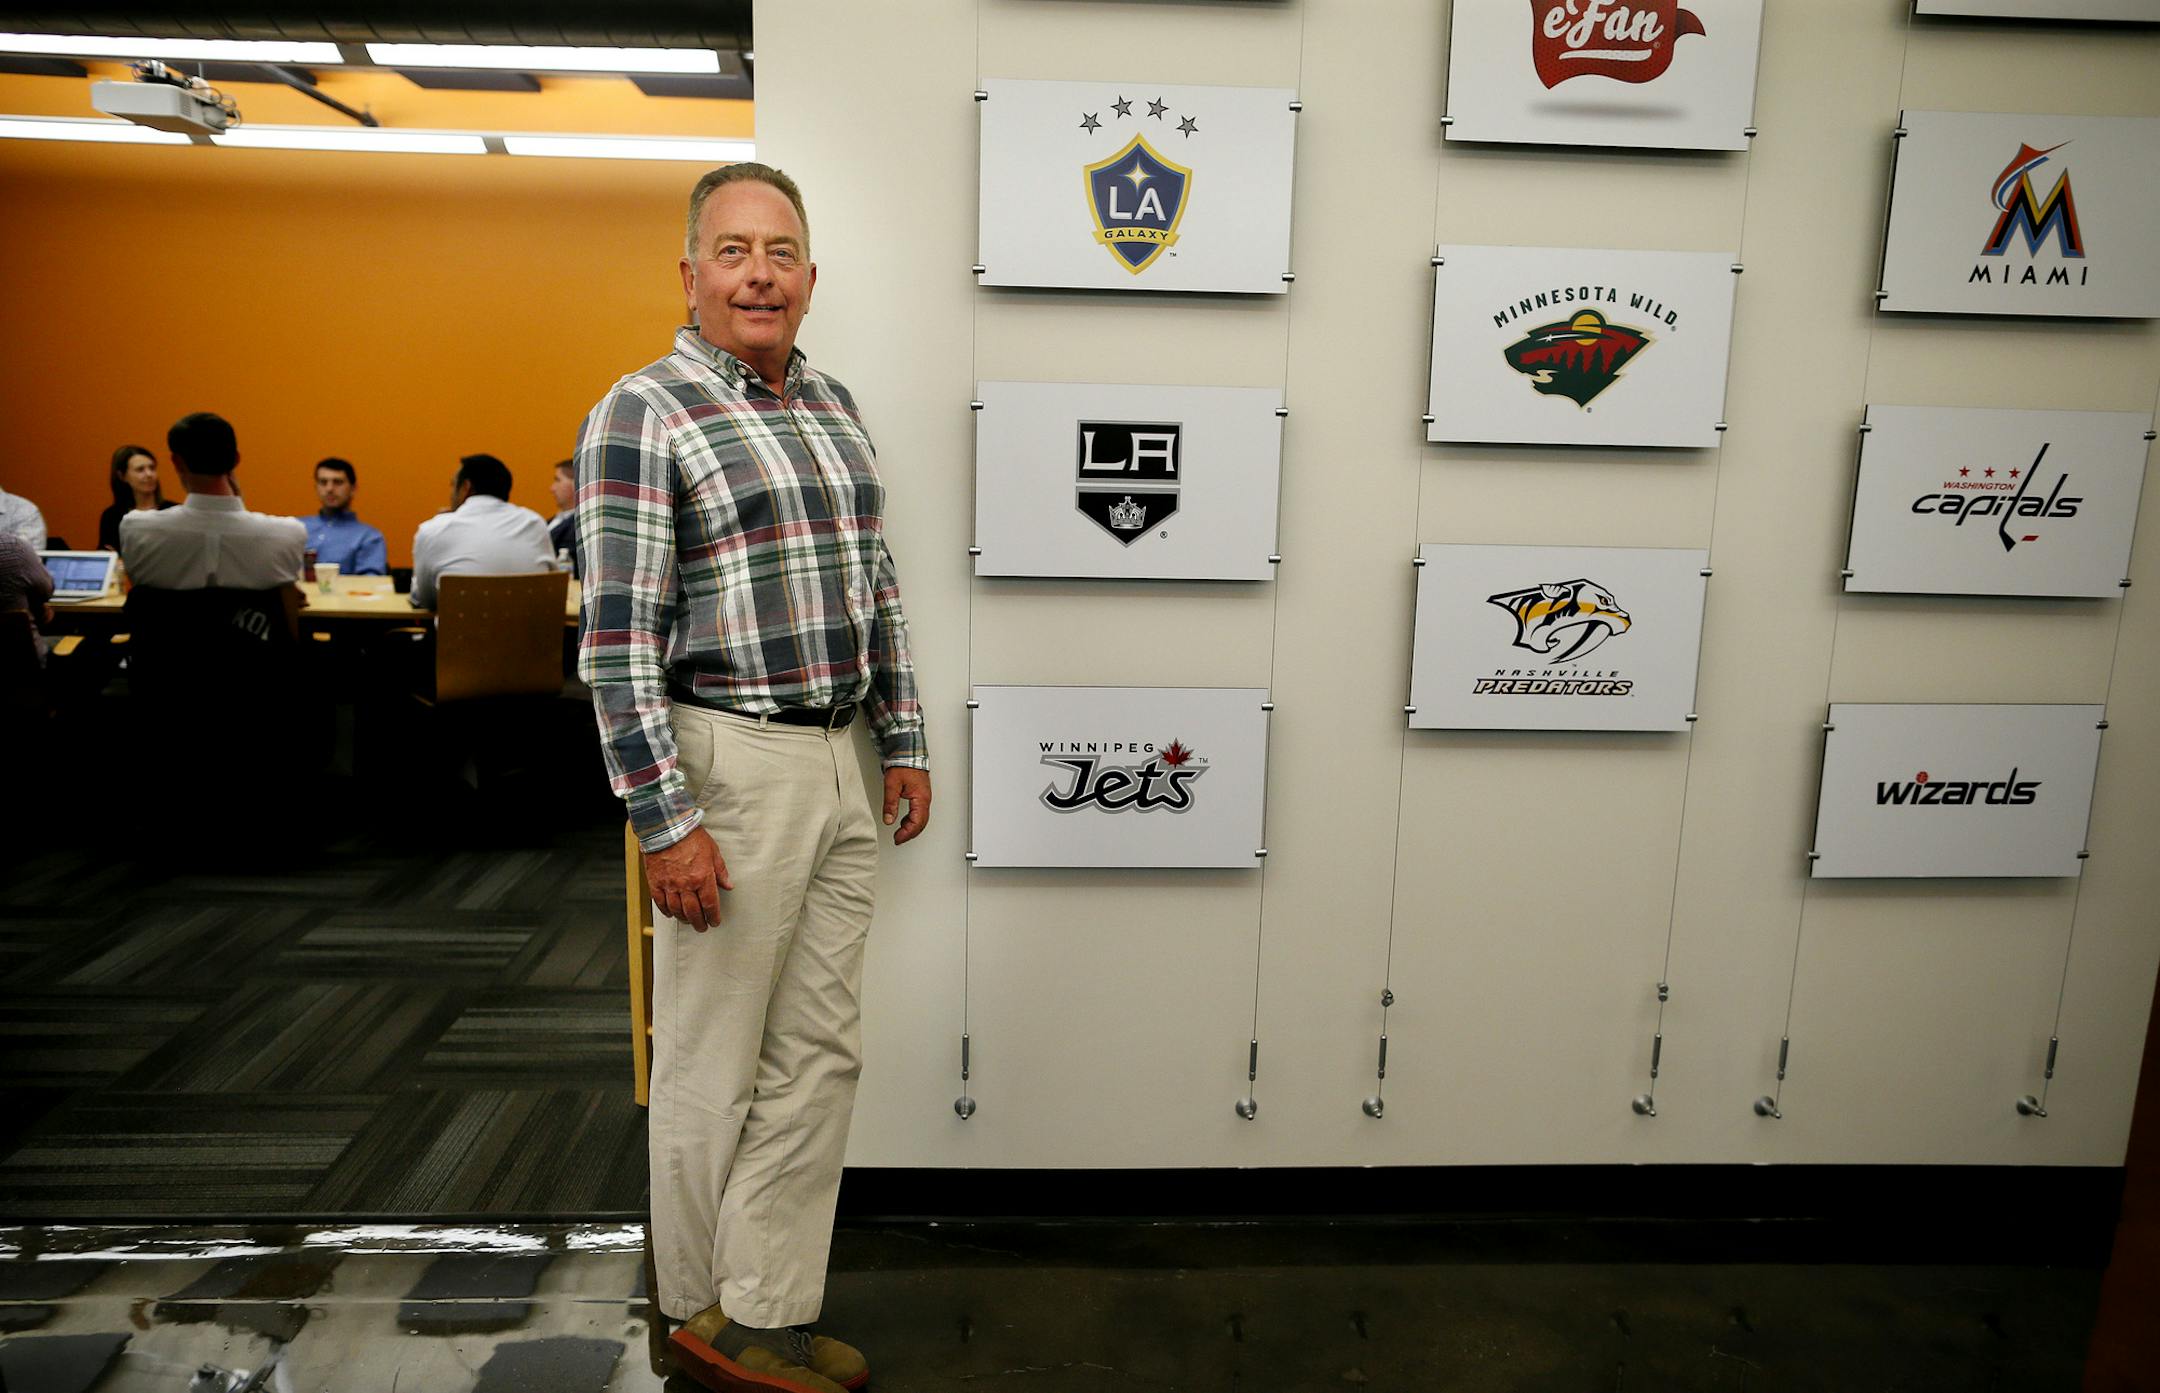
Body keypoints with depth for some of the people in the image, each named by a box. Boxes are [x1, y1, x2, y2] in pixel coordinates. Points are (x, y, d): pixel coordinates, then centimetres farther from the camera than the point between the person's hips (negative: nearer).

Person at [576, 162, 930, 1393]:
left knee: (821, 1055, 12)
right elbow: (617, 637, -13)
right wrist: (666, 822, -16)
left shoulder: (833, 405, 13)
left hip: (836, 764, 7)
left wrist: (906, 736, 13)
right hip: (728, 763, -7)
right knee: (713, 1063, 7)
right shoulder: (643, 415, -8)